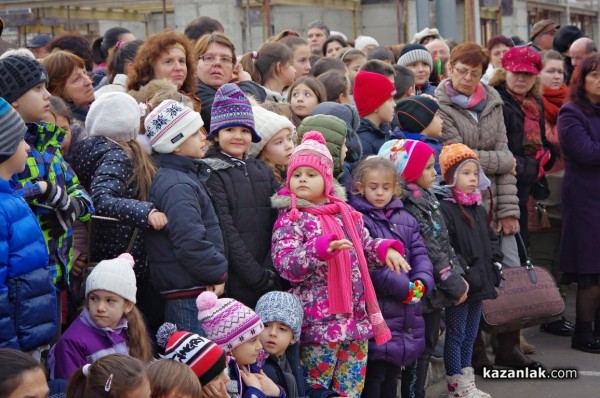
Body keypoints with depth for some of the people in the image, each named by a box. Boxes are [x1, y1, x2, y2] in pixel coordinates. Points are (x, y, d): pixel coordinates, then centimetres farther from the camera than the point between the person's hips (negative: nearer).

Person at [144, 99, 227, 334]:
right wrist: (219, 272, -11)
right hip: (189, 294, -10)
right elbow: (190, 242, -24)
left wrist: (216, 270, 10)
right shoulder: (177, 187, -16)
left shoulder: (186, 176, 17)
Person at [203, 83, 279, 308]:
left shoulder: (263, 172, 15)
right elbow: (225, 232, -10)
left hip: (269, 282, 5)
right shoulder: (210, 174, -2)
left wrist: (270, 272, -5)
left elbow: (277, 225, 8)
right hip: (233, 284, -5)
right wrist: (257, 276, -13)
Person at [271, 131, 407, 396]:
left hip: (357, 319, 6)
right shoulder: (291, 219, -6)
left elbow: (365, 248, 24)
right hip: (318, 321, -6)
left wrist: (385, 250, 2)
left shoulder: (345, 213, 11)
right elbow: (285, 265, -19)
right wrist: (321, 248, -32)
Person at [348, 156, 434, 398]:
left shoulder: (405, 219, 15)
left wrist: (421, 283, -10)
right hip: (376, 313, -7)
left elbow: (420, 254, 10)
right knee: (374, 377, -3)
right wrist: (405, 287, -16)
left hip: (407, 313, 7)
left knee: (392, 376, 16)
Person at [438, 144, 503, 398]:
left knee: (470, 335, 16)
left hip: (480, 282, 8)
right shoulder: (445, 209, -15)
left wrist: (494, 263, 9)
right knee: (456, 335, 1)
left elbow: (491, 239, 24)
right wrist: (463, 272, -23)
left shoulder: (479, 210, 13)